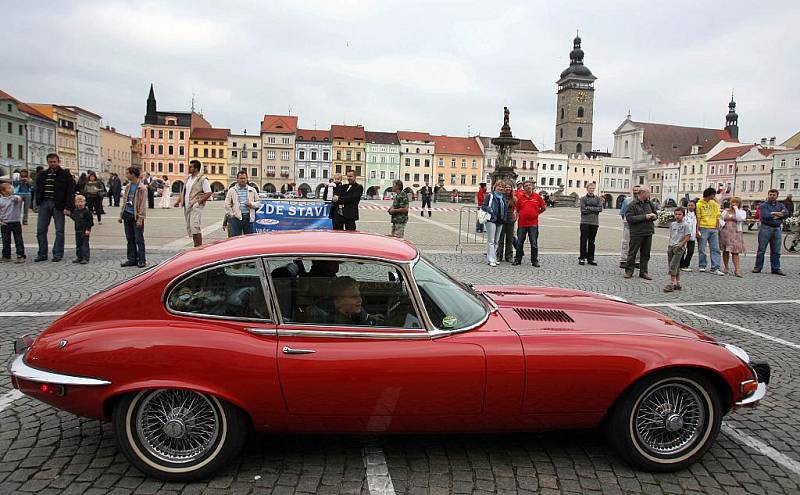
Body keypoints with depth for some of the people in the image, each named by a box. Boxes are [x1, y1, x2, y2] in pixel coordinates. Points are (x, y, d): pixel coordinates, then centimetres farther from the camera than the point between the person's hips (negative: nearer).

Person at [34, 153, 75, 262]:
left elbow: (71, 192, -7)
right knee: (41, 230, 4)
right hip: (44, 204, 5)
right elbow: (38, 190, 22)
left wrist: (68, 207, -15)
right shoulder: (43, 175, 14)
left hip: (58, 205, -5)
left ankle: (58, 254, 9)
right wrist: (38, 203, 10)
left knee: (59, 231, 1)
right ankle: (42, 254, 12)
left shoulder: (65, 175, -2)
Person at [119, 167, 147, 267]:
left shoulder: (141, 188, -10)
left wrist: (140, 218, -16)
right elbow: (124, 201, 17)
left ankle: (142, 260, 4)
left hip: (136, 217, -7)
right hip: (127, 215, 7)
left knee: (139, 239, -2)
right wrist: (121, 215, 13)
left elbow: (143, 204, -12)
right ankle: (132, 259, 17)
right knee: (130, 239, 10)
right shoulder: (128, 186, 12)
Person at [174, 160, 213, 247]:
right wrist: (179, 201, 11)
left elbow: (208, 193, -13)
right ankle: (196, 247, 19)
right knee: (189, 228, 10)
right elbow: (184, 191, 24)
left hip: (195, 207, -8)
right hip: (186, 207, 8)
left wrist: (198, 202, -18)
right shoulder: (188, 178, 16)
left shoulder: (202, 179, -8)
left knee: (195, 228, -16)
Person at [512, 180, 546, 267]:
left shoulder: (537, 197, 2)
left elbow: (544, 207, 11)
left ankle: (534, 261, 11)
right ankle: (518, 259, 19)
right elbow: (517, 210, 10)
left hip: (533, 224, -1)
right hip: (522, 224, 1)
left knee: (534, 243, 2)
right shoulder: (520, 197, 4)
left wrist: (536, 214, 10)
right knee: (519, 243, 8)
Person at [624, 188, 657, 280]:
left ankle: (643, 272, 18)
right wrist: (644, 217, -19)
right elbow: (629, 217, -17)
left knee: (646, 253, 10)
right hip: (637, 232, -6)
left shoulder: (649, 203, 11)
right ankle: (629, 271, 11)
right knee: (632, 252, 1)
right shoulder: (633, 204, -8)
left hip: (648, 232, 6)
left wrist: (653, 216, -1)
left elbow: (655, 213, 25)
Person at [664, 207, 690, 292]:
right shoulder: (672, 224, 12)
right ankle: (677, 283, 19)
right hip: (671, 247, 6)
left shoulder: (685, 225, -6)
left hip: (679, 247, -6)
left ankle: (672, 284, -11)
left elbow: (687, 237, -8)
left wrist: (680, 245, -14)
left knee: (673, 265, -13)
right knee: (676, 266, 11)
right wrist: (669, 245, 10)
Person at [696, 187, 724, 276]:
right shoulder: (699, 204, 0)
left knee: (715, 249, -1)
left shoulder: (714, 204, 11)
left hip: (714, 229, 4)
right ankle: (702, 266, 18)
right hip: (703, 228, -4)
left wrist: (717, 228, 5)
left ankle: (715, 268, -3)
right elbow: (698, 218, -2)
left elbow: (717, 217, 13)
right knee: (701, 248, 4)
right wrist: (698, 229, -8)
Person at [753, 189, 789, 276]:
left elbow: (786, 214, -3)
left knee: (776, 251, 7)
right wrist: (779, 215, -6)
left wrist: (773, 213, -10)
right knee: (761, 249, -1)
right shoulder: (763, 205, 1)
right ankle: (758, 267, 5)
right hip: (765, 228, -4)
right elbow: (765, 216, -16)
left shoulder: (781, 205, 15)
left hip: (777, 229, 4)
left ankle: (776, 269, 12)